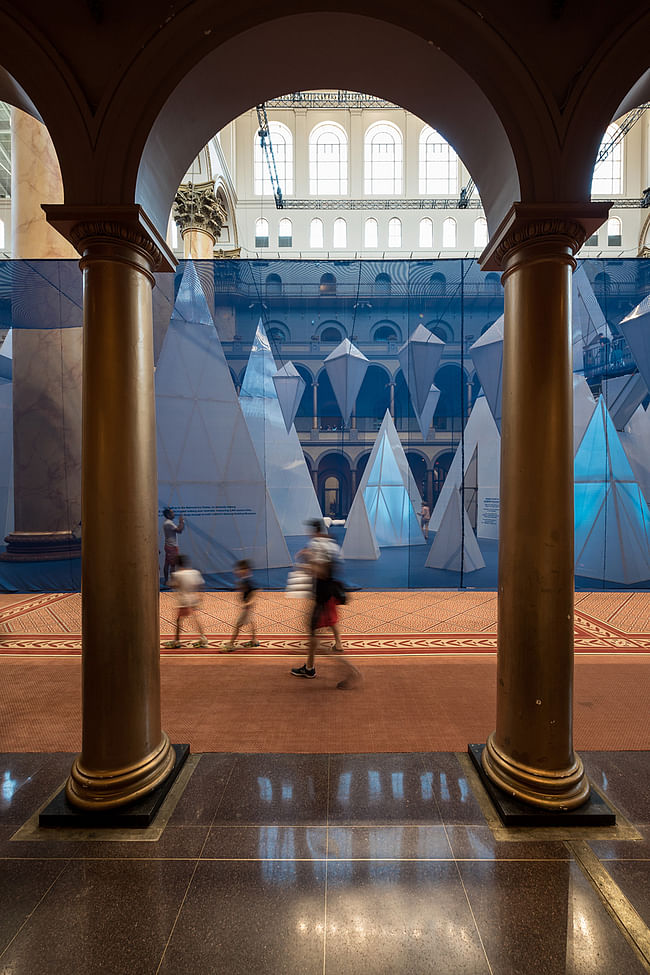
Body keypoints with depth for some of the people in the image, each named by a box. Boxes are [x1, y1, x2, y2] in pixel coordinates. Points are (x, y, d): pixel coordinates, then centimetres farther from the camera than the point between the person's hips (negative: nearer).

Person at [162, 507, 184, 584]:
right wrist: (181, 522, -10)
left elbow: (178, 530, 18)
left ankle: (166, 581, 16)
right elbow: (179, 530, -22)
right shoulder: (169, 523, -17)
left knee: (167, 564, 11)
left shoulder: (167, 523, 15)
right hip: (172, 546, -10)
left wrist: (181, 523, 10)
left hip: (168, 545, 10)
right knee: (173, 564, -5)